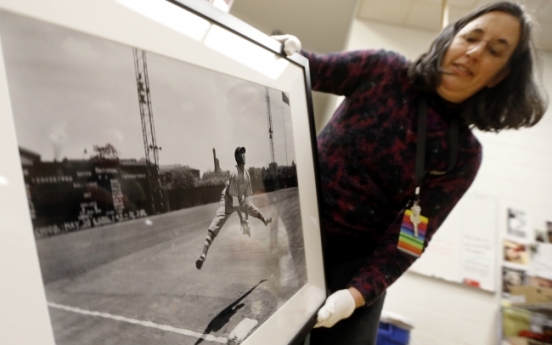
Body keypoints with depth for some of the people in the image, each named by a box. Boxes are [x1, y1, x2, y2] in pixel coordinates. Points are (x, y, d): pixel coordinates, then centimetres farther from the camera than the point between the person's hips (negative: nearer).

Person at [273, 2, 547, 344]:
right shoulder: (384, 70, -3)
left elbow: (407, 238, -9)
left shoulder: (463, 154, -5)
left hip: (354, 259, 0)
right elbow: (313, 70, 5)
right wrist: (289, 52, -19)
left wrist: (357, 294, -22)